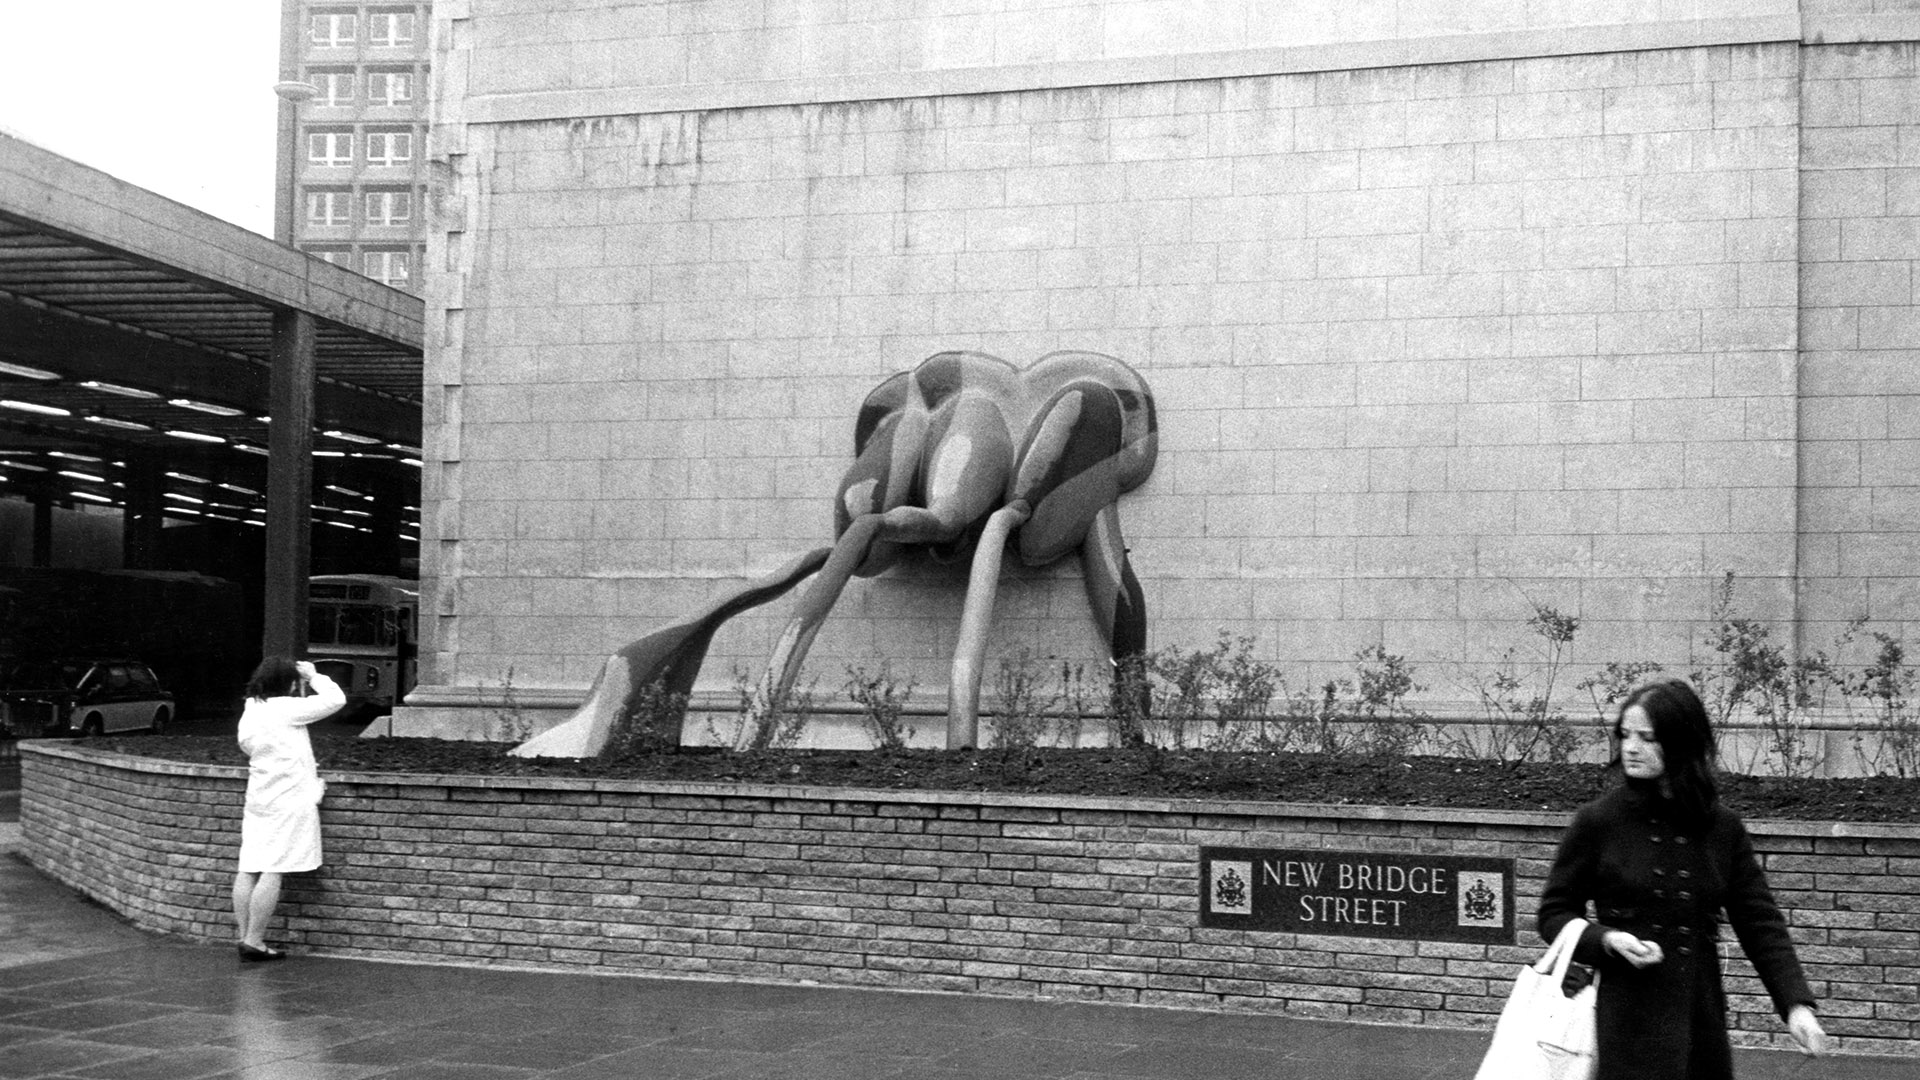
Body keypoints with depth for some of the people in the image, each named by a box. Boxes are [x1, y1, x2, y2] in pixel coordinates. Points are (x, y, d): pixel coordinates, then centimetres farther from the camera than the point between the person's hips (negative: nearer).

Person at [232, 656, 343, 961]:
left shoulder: (250, 710, 8)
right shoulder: (286, 709, -12)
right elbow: (335, 699, -9)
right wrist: (313, 676, 5)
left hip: (258, 798, 8)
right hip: (289, 801, -8)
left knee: (249, 870, 6)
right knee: (273, 873, -6)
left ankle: (245, 936, 9)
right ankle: (254, 942, -6)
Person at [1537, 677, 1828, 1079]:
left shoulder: (1722, 828, 5)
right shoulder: (1598, 821, -3)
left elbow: (1760, 923, 6)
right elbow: (1554, 913, 3)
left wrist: (1796, 1003, -6)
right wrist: (1608, 939, -16)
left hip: (1702, 1024, 3)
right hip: (1627, 1023, -3)